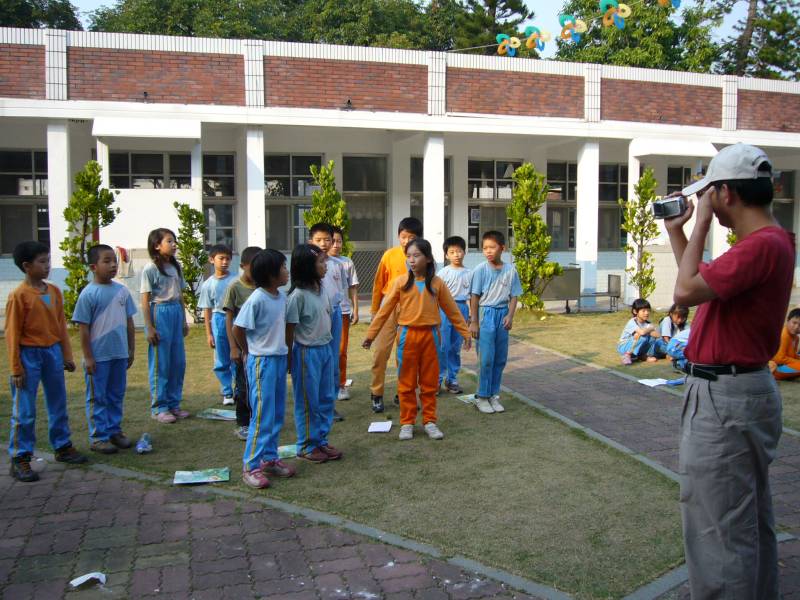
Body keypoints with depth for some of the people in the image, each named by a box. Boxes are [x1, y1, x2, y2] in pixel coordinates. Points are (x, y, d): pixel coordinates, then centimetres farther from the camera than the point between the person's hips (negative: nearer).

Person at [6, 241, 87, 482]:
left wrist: (67, 356, 11)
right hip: (29, 355, -6)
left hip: (53, 352, 6)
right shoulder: (19, 295, -13)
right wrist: (15, 369, -12)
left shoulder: (54, 291, 4)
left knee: (58, 404, 16)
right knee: (25, 411, 0)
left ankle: (62, 446, 29)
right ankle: (19, 459, 10)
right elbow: (12, 334, -11)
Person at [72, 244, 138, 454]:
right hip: (98, 356, -5)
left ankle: (114, 431, 27)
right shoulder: (88, 294, -10)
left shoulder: (122, 290, 4)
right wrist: (88, 357, -10)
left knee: (116, 395, 15)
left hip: (120, 354, 5)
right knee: (98, 398, 5)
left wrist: (131, 350, 11)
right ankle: (98, 437, 14)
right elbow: (83, 328, -9)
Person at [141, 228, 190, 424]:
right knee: (160, 363, 0)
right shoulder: (150, 269, -8)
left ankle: (173, 403, 20)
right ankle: (159, 407, 10)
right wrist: (149, 327, -13)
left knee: (178, 362, 9)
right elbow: (145, 301, -9)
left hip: (176, 313, 7)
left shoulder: (175, 267, 11)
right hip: (159, 313, -7)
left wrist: (184, 320, 15)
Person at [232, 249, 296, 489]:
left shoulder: (282, 297, 5)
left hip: (280, 359, 8)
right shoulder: (257, 299, -18)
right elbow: (237, 329, -13)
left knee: (277, 414, 13)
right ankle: (251, 466, 7)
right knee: (262, 416, -3)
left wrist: (285, 353, 10)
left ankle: (269, 458, 26)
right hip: (262, 361, -8)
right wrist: (252, 352, -2)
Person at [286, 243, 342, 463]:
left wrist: (327, 346, 12)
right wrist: (289, 360, -9)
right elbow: (289, 330, -14)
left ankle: (321, 441, 29)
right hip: (307, 352, -8)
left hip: (325, 349, 8)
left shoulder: (321, 290, 5)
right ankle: (306, 446, 21)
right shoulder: (298, 295, -18)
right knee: (308, 402, 6)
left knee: (326, 399, 15)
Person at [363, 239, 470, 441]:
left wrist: (465, 333, 9)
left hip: (430, 335, 1)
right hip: (407, 335, -1)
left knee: (429, 382, 9)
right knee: (406, 382, 6)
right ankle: (407, 423, 17)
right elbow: (385, 310, 1)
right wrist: (371, 334, 0)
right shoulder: (400, 282, -2)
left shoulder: (437, 283, 0)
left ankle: (429, 421, 21)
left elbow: (452, 311, 8)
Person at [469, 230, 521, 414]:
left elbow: (513, 296, 6)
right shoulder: (481, 269, -6)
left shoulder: (510, 270, 2)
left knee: (500, 358, 9)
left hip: (502, 314, 4)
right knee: (486, 359, -4)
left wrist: (510, 316, -9)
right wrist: (474, 322, -6)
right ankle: (482, 397, 8)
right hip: (486, 314, -3)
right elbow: (475, 297, -5)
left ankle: (494, 395, 21)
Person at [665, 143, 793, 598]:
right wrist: (676, 230, 21)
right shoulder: (763, 241, 13)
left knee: (718, 528, -1)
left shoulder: (763, 245, -21)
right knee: (751, 521, 22)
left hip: (725, 398, -11)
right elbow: (700, 280, 23)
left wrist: (702, 223, -14)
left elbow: (686, 291, -24)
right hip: (741, 389, 11)